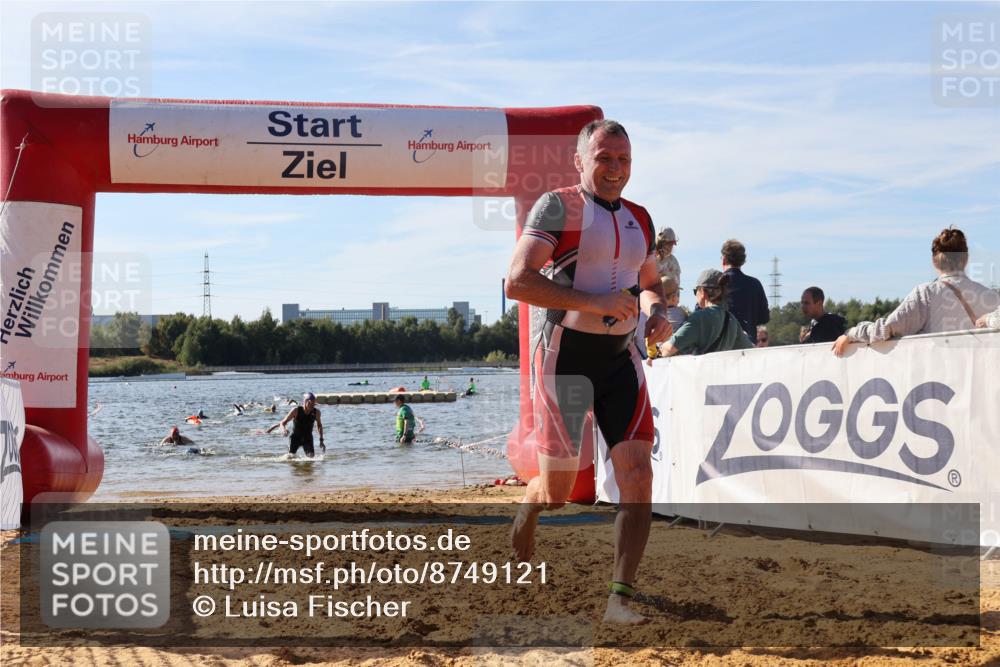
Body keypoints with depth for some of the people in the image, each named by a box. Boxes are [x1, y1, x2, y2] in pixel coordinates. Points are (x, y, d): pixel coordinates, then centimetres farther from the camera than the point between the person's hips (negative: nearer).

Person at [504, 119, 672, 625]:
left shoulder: (639, 219, 12)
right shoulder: (557, 206, -8)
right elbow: (518, 281, -18)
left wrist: (655, 309, 2)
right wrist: (594, 303, -24)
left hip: (621, 356, 5)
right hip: (565, 354, -5)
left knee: (638, 475, -10)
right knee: (557, 490, 3)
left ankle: (620, 597, -4)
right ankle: (523, 520, 40)